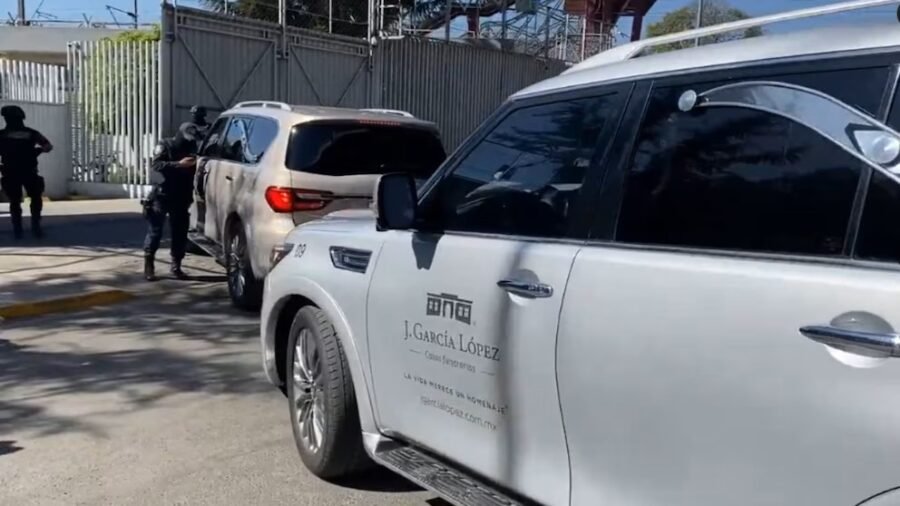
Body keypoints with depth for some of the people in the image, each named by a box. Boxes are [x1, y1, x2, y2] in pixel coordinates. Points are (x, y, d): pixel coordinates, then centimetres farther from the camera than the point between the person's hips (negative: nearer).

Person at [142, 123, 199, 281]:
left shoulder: (191, 149, 10)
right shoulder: (165, 146, -4)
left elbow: (194, 172, 13)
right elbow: (156, 165, -20)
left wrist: (195, 165, -10)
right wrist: (179, 164, -30)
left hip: (181, 198, 4)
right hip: (162, 196, -4)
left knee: (180, 232, 4)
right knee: (155, 231, -5)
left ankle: (176, 266, 12)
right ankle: (148, 266, 0)